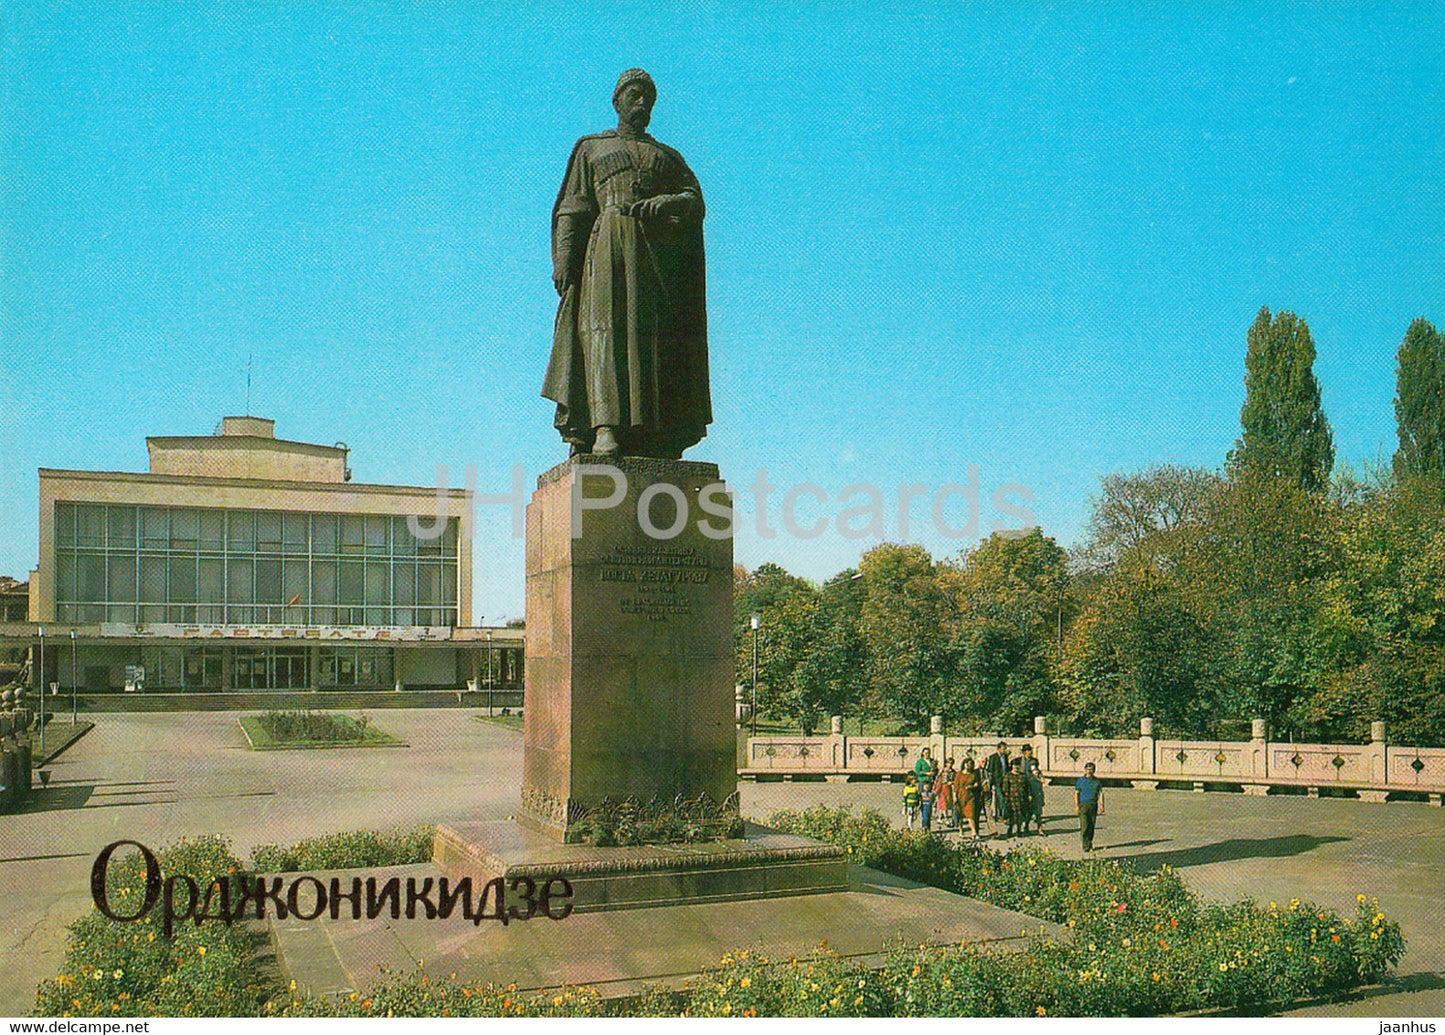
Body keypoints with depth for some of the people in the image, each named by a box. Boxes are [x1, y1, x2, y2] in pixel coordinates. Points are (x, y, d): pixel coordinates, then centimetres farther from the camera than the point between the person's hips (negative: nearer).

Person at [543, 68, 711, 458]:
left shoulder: (669, 156, 27)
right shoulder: (591, 148, 22)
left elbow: (694, 199, 9)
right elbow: (572, 209, 11)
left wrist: (659, 205, -13)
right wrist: (564, 257, -5)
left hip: (660, 253, 2)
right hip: (610, 246, -2)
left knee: (658, 336, -9)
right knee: (608, 330, -19)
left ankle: (659, 439, -14)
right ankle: (606, 428, -29)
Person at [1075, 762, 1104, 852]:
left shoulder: (1096, 781, 9)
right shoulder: (1080, 781, 3)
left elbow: (1100, 793, 10)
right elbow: (1076, 793, 4)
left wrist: (1101, 805, 0)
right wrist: (1076, 805, -4)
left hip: (1093, 805, 3)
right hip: (1083, 805, -3)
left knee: (1091, 826, 6)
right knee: (1084, 825, -11)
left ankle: (1090, 844, 19)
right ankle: (1085, 846, -9)